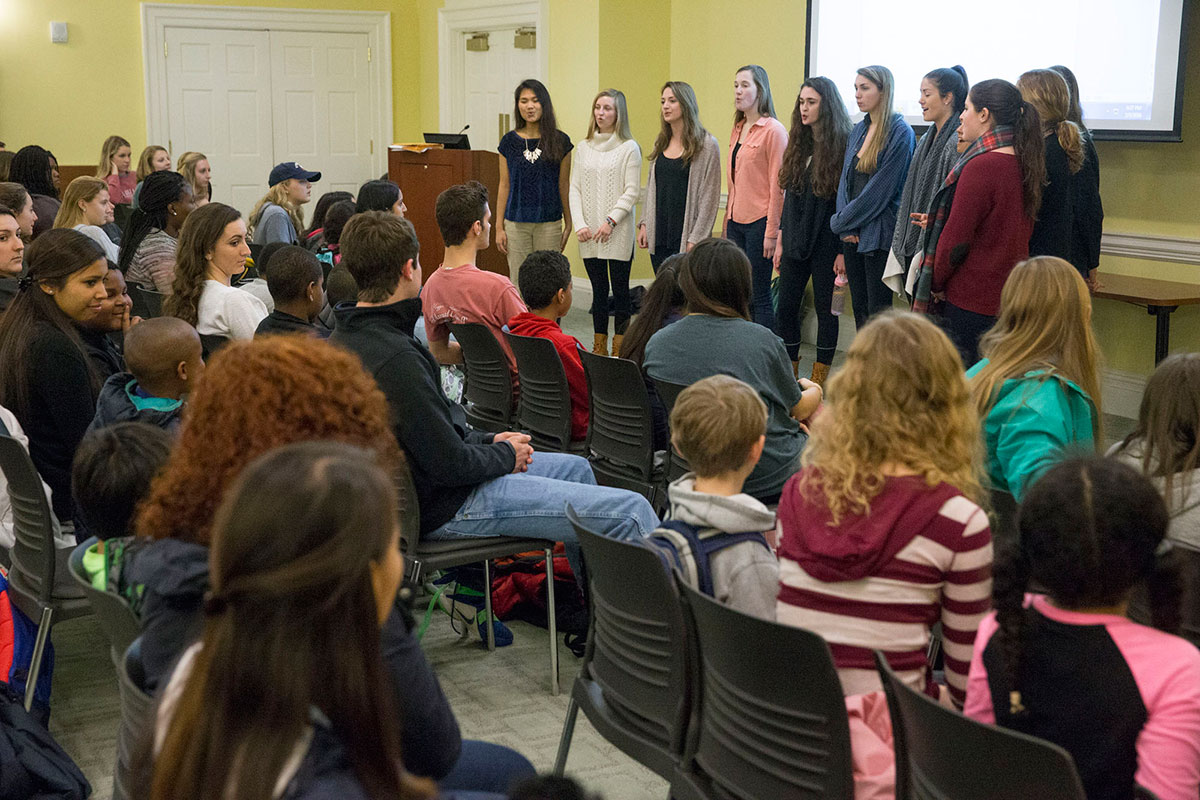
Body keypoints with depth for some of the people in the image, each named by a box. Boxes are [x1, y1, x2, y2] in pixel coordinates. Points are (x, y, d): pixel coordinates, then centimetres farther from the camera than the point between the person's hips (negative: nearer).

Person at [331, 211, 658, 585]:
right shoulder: (396, 358, -28)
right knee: (631, 512, -11)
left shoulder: (345, 339, 3)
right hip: (445, 508, -11)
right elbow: (451, 465, -25)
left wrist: (486, 441, 9)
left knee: (575, 467, 26)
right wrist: (506, 455, -6)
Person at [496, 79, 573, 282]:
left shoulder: (560, 141, 1)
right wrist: (499, 227, 2)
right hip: (516, 223, 1)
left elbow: (564, 186, 5)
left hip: (549, 223, -1)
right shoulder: (509, 141, 4)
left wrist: (569, 225, 3)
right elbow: (504, 186, 6)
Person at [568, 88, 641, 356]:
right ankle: (599, 347, 15)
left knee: (620, 288, 0)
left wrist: (611, 221, -14)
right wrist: (579, 224, -4)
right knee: (598, 288, 9)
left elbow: (631, 191, -6)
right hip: (589, 233, 4)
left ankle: (620, 349, 6)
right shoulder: (583, 147, 11)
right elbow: (575, 189, 9)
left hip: (618, 233, -4)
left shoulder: (629, 148, -2)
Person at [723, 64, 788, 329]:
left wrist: (772, 232, -14)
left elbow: (777, 185, -11)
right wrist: (727, 222, 15)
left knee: (759, 297, -5)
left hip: (759, 222, -7)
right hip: (736, 222, 7)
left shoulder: (773, 130, -9)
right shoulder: (737, 130, 15)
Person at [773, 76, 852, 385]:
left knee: (826, 308, 3)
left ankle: (819, 380, 12)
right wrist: (780, 241, 11)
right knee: (786, 306, 6)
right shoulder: (798, 144, 10)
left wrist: (843, 250, -14)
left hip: (826, 242, -6)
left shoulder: (843, 145, -9)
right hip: (796, 241, 6)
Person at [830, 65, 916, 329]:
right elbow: (845, 181, 12)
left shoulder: (900, 133, -10)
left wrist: (840, 220, -7)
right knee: (859, 309, 11)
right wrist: (846, 227, -1)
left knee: (877, 314, -4)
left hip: (879, 235, -7)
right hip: (853, 235, 7)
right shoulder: (858, 131, 13)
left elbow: (880, 189, -14)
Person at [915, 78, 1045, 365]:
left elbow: (957, 238, -17)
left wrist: (935, 283, -1)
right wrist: (936, 222, 19)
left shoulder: (981, 166, -18)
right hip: (1010, 297, 9)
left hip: (970, 301, -9)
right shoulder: (1023, 164, 9)